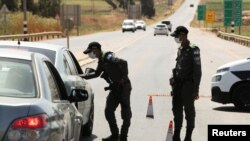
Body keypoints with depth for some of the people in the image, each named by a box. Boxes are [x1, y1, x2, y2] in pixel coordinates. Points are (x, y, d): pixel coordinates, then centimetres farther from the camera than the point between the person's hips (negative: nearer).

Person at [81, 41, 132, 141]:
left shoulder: (109, 58, -20)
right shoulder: (101, 61, 10)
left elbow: (123, 63, -33)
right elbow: (96, 74, 26)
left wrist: (124, 78, -27)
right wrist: (83, 76, 22)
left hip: (124, 87, -9)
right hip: (115, 88, 9)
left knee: (126, 113, 2)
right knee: (108, 111, 7)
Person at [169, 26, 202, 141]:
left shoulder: (193, 50, -13)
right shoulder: (180, 49, 11)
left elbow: (197, 71, -14)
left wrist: (196, 89, -16)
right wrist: (174, 83, 16)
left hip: (188, 85, -8)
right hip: (178, 84, 8)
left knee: (189, 110, 0)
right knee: (176, 109, 10)